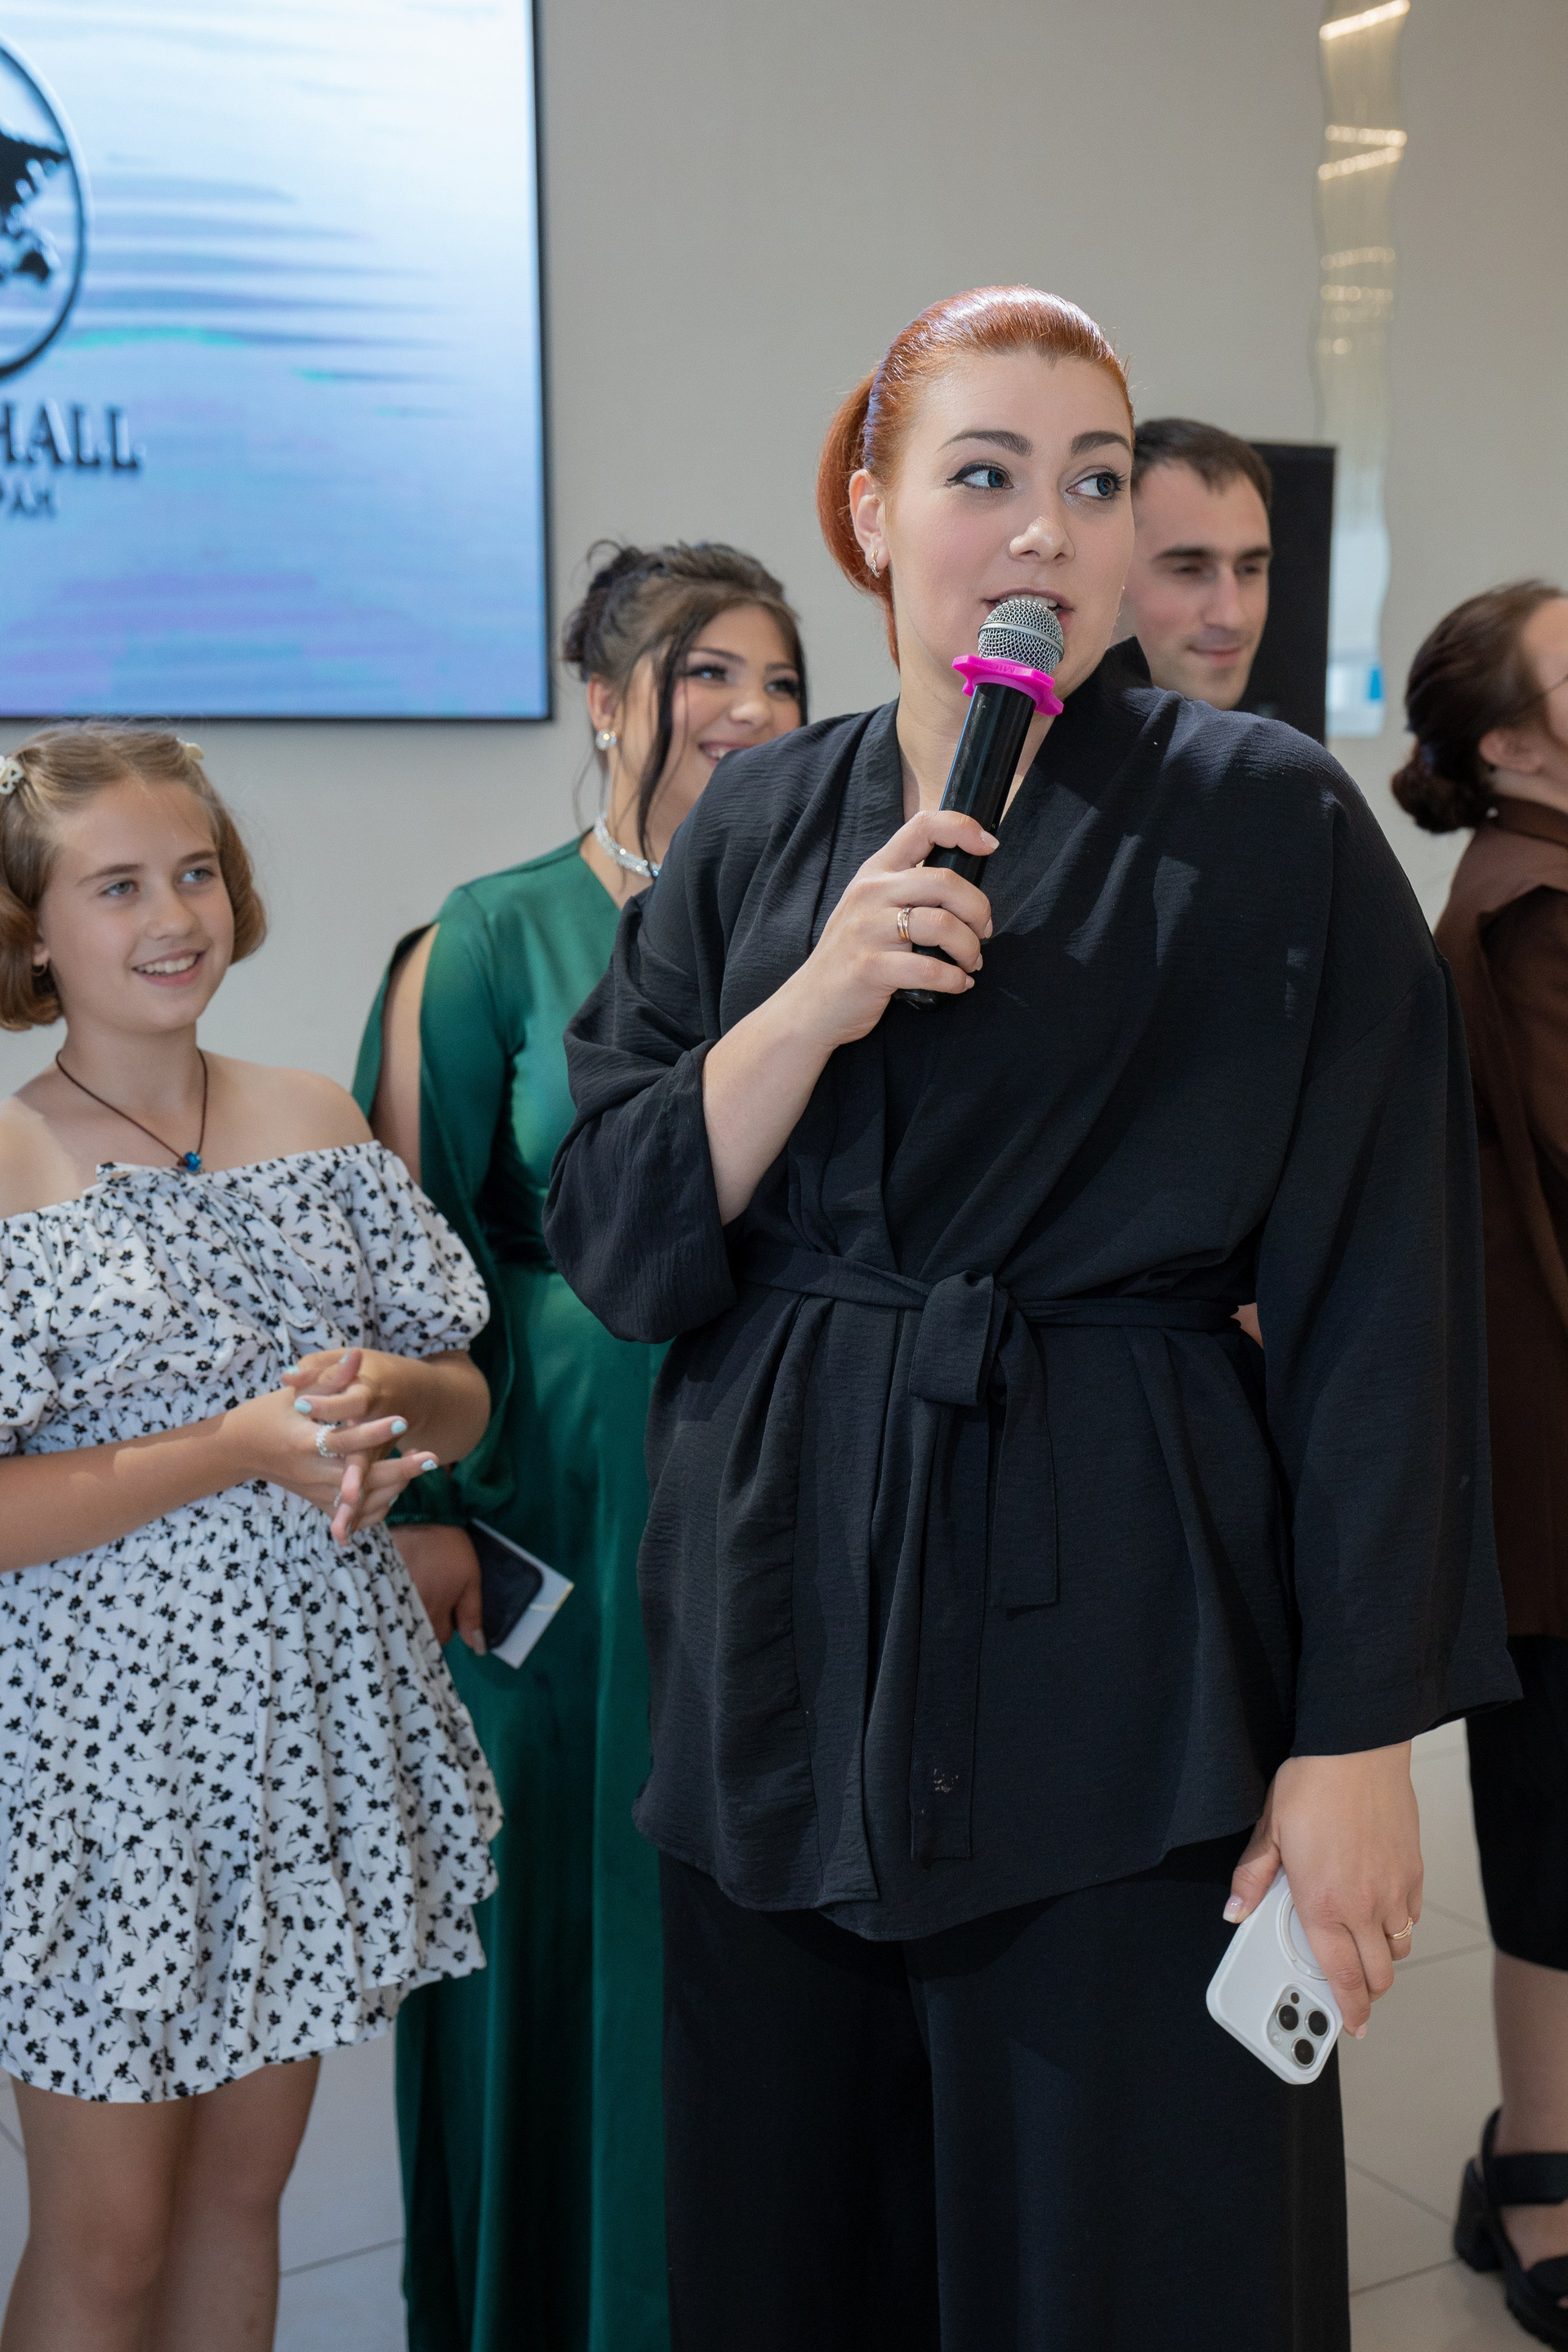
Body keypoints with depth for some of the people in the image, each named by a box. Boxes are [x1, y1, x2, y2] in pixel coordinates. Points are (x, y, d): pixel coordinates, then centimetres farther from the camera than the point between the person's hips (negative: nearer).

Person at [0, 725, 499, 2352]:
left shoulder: (315, 1122, 4)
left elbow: (465, 1406, 9)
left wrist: (388, 1392, -13)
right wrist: (235, 1450, -21)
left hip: (313, 1716, 4)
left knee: (242, 2192, 17)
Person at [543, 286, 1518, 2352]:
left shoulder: (1274, 828, -6)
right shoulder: (756, 830, 6)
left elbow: (1378, 1306, -8)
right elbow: (612, 1246, 2)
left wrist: (1363, 1732, -11)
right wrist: (812, 1007, -14)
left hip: (1116, 1643, -4)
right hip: (783, 1624, 4)